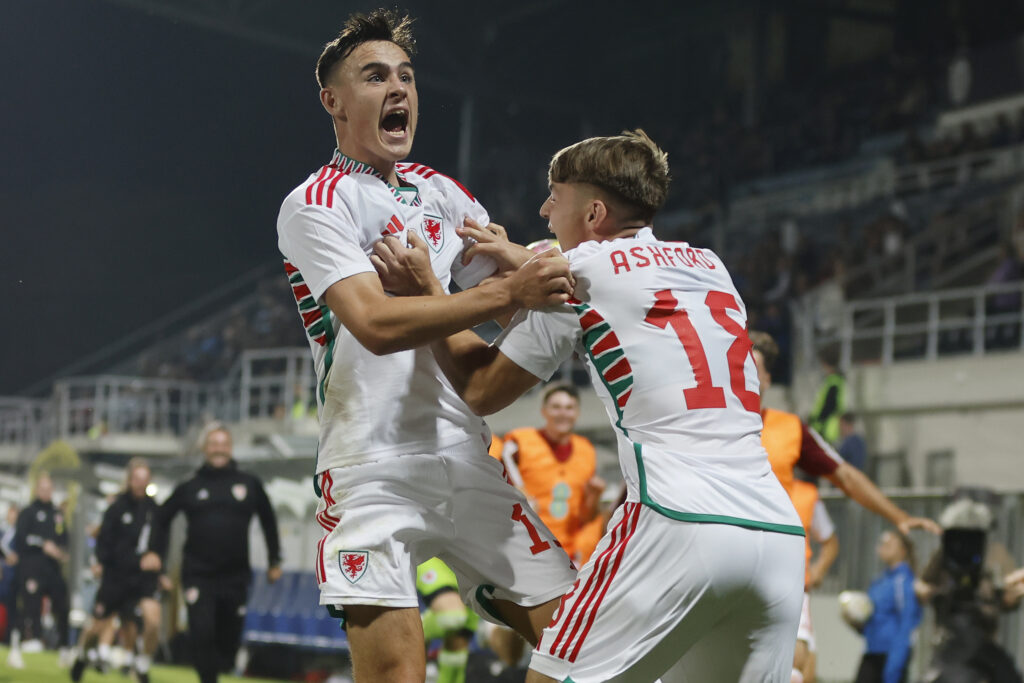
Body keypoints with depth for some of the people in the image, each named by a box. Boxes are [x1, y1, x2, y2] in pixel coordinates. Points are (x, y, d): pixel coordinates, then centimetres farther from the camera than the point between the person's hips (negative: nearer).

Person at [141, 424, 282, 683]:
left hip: (236, 577, 1)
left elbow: (268, 521, 16)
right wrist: (155, 552, 6)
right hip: (198, 576, -1)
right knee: (202, 634, -13)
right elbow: (163, 517, 17)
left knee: (229, 639, 4)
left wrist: (275, 561, 15)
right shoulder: (190, 487, 6)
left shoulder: (249, 484, 6)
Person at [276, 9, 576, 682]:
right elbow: (375, 324, -20)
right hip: (375, 469, -6)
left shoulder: (440, 191, 17)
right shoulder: (315, 205, -5)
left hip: (468, 460, 6)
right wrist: (509, 292, -26)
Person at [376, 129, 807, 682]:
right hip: (778, 530, 6)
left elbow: (480, 391, 15)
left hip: (680, 526, -6)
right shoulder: (709, 265, 21)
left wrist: (427, 287, 24)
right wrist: (526, 265, 38)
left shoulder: (580, 271, 6)